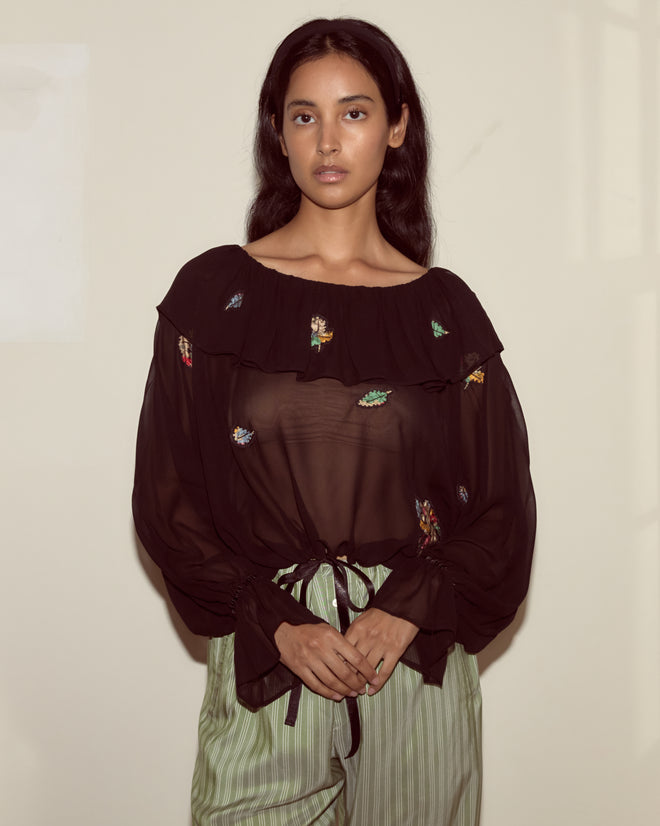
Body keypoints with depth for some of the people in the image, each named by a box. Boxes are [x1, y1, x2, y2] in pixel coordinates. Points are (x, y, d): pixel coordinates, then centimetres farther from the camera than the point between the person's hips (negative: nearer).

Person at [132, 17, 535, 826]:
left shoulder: (445, 310, 4)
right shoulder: (213, 293, 1)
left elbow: (501, 507, 3)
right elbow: (167, 495, -1)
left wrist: (405, 616, -11)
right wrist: (280, 626, -10)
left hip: (418, 658, 1)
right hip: (261, 660, -1)